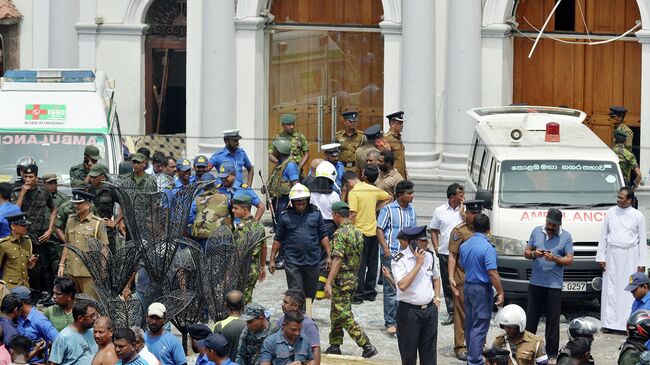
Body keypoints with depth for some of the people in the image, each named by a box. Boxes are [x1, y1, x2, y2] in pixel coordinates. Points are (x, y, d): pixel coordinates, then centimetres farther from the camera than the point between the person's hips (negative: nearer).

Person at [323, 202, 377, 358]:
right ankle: (335, 346, 24)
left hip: (341, 279, -9)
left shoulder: (340, 233, -17)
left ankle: (367, 346, -12)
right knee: (336, 313, 20)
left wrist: (328, 283, -27)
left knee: (345, 316, -7)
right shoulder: (357, 232, 10)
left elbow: (338, 259, -25)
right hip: (354, 278, 9)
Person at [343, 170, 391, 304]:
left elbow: (352, 214, -18)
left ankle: (358, 294, 0)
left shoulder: (353, 192, -13)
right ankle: (370, 292, 19)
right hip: (374, 231, 6)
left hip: (360, 231, -6)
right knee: (372, 263, 13)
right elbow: (388, 198, 19)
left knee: (359, 264, -1)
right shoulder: (373, 189, 7)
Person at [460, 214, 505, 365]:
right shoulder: (487, 247, -19)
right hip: (482, 289, -8)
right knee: (479, 327, -5)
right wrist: (500, 293, -16)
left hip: (467, 286, 8)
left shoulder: (464, 246, 5)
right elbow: (492, 273, -21)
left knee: (470, 324, 17)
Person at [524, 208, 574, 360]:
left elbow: (569, 260, -2)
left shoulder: (566, 236, 1)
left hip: (554, 285, -2)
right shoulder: (536, 232, 8)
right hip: (535, 283, 3)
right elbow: (526, 252, 11)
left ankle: (552, 353, 7)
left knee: (552, 320, 1)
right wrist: (533, 254, -11)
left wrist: (554, 258, -19)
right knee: (531, 317, 6)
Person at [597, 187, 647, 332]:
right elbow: (603, 236, 11)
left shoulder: (638, 216, 2)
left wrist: (641, 263, -1)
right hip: (612, 255, 2)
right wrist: (601, 256, 4)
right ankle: (609, 323, 2)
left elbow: (642, 240, 4)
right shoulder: (611, 213, 7)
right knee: (611, 289, 0)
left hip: (630, 256, -2)